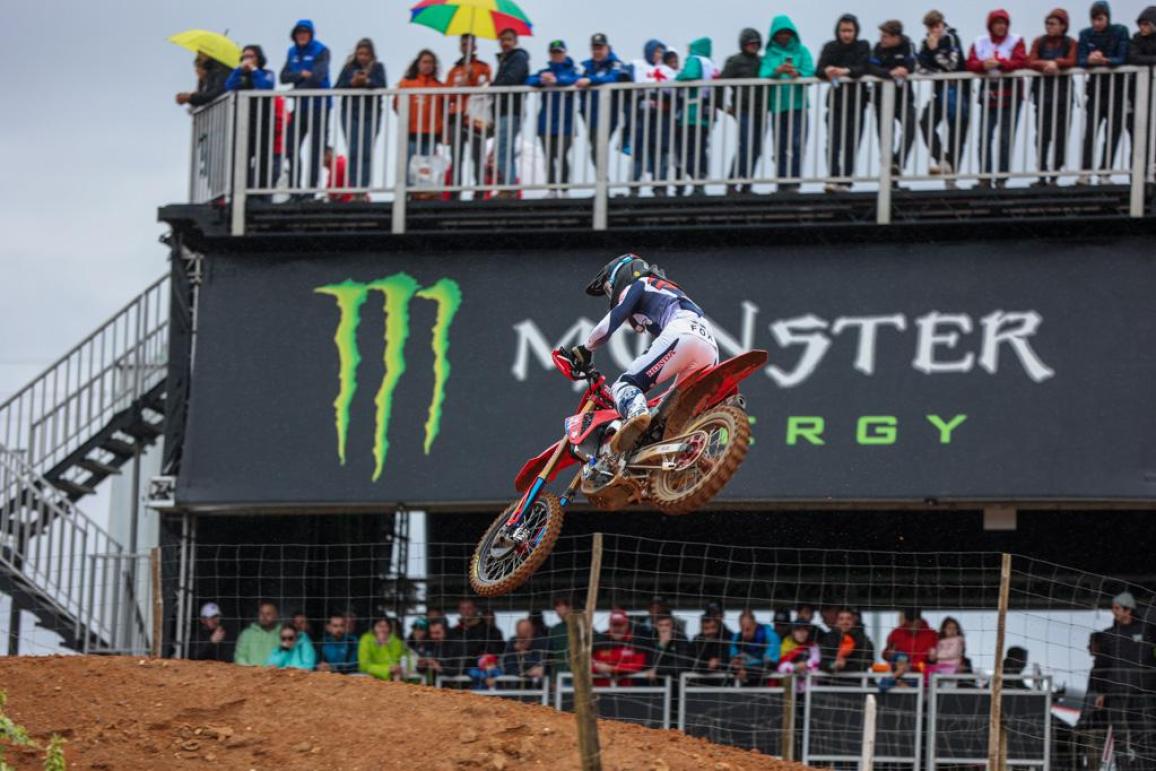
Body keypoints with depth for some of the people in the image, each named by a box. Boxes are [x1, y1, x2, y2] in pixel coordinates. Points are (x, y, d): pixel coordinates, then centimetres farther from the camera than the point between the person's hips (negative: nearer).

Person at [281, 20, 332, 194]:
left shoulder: (320, 51, -5)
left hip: (318, 105, -6)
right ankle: (295, 187, 9)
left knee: (316, 148, -3)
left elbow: (317, 76, -17)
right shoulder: (293, 52, 12)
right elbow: (284, 77, 3)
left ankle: (312, 188, -1)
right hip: (300, 106, 6)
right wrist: (301, 74, -15)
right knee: (292, 147, 2)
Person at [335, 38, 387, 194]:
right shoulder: (349, 67, 8)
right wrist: (352, 83, -14)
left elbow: (381, 86, -6)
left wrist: (366, 82, -21)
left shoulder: (377, 67, 7)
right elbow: (338, 88, 2)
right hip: (350, 113, 0)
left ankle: (364, 189, -3)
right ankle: (354, 189, -6)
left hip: (371, 115, 0)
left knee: (366, 152, -4)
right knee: (353, 152, -7)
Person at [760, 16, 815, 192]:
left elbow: (810, 73, -3)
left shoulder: (801, 51, 8)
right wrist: (777, 71, -24)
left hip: (798, 105, -2)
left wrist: (797, 74, -24)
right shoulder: (770, 54, 10)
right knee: (780, 148, 2)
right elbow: (763, 75, -3)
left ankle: (793, 182, -16)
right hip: (777, 106, 2)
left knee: (797, 145, -14)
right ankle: (783, 186, 6)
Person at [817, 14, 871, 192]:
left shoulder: (863, 47, 3)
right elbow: (819, 70, -9)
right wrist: (827, 71, -33)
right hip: (836, 100, 0)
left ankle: (845, 181, 2)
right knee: (833, 141, -14)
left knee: (851, 143, -2)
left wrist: (846, 71, -34)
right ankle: (833, 178, -20)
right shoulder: (830, 48, 4)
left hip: (856, 100, 0)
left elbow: (863, 68, -14)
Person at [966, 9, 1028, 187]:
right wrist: (983, 65, -25)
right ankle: (985, 177, 3)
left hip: (1010, 97, -2)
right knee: (985, 138, -3)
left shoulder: (1016, 41, 1)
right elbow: (971, 64, -3)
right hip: (989, 95, 2)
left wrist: (999, 63, -25)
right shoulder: (980, 42, 7)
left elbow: (1021, 62, -13)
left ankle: (1002, 178, 3)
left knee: (1006, 139, -2)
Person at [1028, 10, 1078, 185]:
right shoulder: (1039, 42, 7)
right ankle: (1042, 174, -1)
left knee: (1060, 134, -1)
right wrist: (1046, 65, -21)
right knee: (1042, 134, -3)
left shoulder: (1070, 43, 4)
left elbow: (1072, 61, -10)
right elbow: (1031, 62, -5)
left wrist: (1055, 63, -20)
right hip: (1042, 91, 0)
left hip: (1063, 91, 0)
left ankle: (1055, 173, 5)